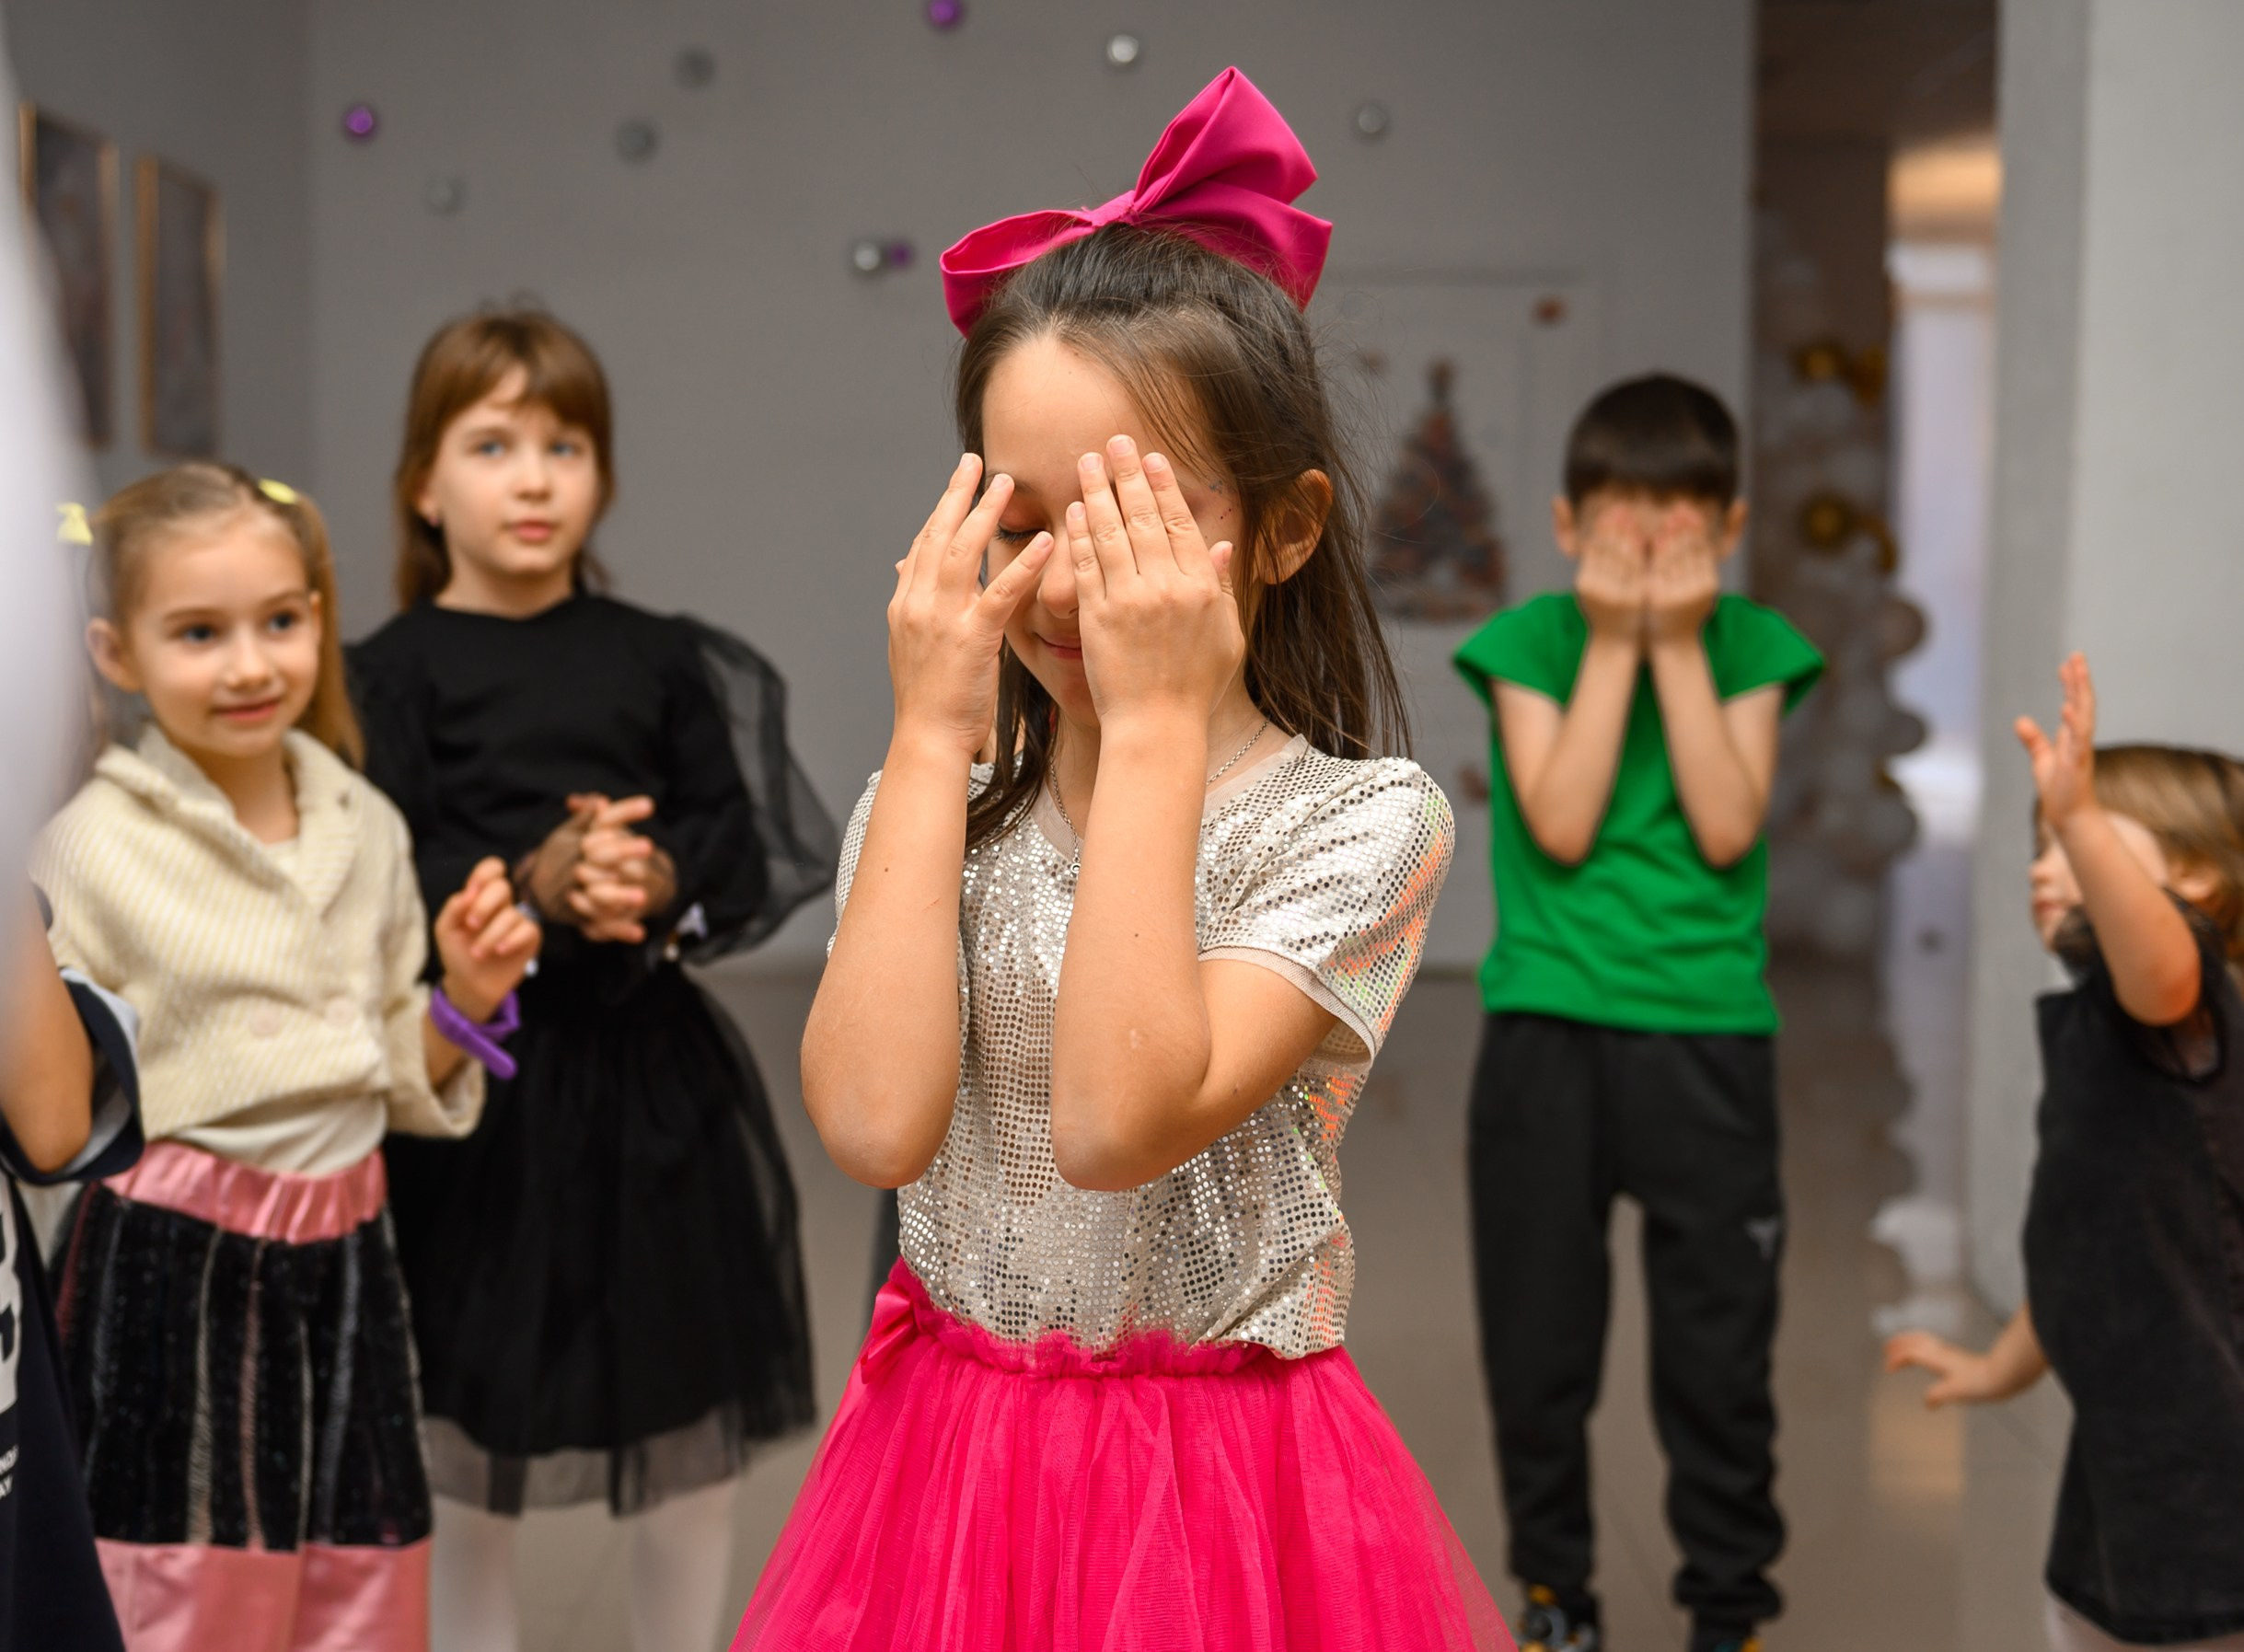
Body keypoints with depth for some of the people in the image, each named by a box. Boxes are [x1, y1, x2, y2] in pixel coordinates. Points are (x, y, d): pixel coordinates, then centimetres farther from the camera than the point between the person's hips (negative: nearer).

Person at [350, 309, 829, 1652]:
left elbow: (744, 848, 2)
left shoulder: (658, 660, 6)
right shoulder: (395, 672, -2)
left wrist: (661, 883, -17)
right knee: (468, 1412, 9)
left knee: (693, 1413, 11)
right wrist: (531, 882, -23)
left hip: (653, 1064, 3)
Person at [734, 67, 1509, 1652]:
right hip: (947, 1465, 3)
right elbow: (875, 1122, -18)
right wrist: (934, 736, -14)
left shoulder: (1360, 822, -11)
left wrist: (1155, 729, -22)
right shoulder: (931, 809, 0)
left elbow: (1118, 1121, -25)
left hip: (1222, 1484, -3)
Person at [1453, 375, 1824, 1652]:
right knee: (1538, 1333, 10)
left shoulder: (1753, 646, 1)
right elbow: (1560, 826, -12)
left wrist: (1680, 646, -11)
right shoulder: (1529, 641, -1)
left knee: (1721, 1341, 6)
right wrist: (1613, 644, -12)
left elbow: (1727, 829, -10)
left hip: (1709, 1033, 0)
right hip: (1548, 1030, 0)